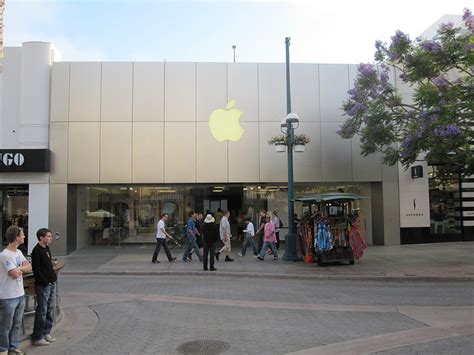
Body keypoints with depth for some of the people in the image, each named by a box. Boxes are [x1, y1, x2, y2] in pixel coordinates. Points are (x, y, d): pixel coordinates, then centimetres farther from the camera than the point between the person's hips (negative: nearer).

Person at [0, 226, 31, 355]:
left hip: (20, 295, 8)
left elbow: (29, 267, 1)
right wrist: (22, 268, -4)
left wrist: (18, 269, -15)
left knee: (17, 324, 17)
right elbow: (14, 274, -23)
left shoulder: (18, 252, 8)